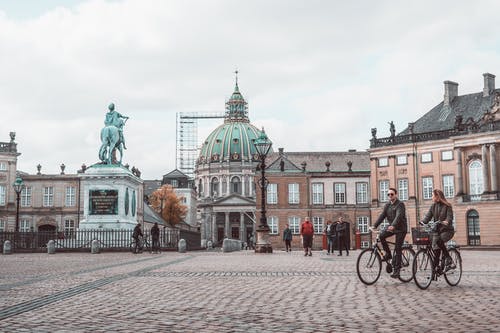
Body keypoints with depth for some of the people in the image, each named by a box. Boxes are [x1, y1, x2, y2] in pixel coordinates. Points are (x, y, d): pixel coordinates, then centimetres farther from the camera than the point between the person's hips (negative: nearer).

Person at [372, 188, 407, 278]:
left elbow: (398, 216, -30)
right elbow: (382, 215, -2)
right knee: (381, 236, -20)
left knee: (398, 250, -7)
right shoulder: (387, 205, 7)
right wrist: (375, 226, -15)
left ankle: (396, 270, -3)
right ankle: (388, 254, -2)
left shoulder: (400, 204, -14)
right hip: (391, 227, 6)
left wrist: (393, 225, -47)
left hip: (400, 228, -6)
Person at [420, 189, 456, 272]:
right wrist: (423, 222, -20)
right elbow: (428, 215, -1)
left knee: (439, 241, -30)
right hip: (436, 230, 5)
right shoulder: (433, 206, 9)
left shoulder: (447, 206, -4)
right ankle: (436, 267, 1)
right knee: (435, 247, -7)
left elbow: (450, 217, -16)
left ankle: (448, 260, -21)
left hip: (447, 230, -5)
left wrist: (447, 222, -38)